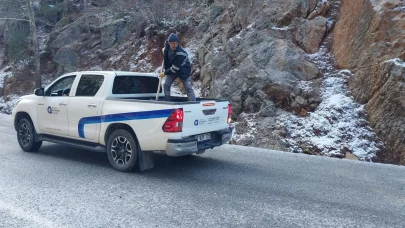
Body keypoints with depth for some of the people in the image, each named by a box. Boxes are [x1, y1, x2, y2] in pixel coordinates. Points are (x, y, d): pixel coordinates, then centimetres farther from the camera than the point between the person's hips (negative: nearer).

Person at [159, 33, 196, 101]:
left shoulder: (181, 54, -37)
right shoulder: (167, 44, -17)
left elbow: (175, 68, -32)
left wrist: (164, 73, -23)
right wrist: (164, 50, 7)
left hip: (184, 71, -6)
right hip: (171, 69, 6)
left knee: (188, 88, -6)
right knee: (166, 85, 0)